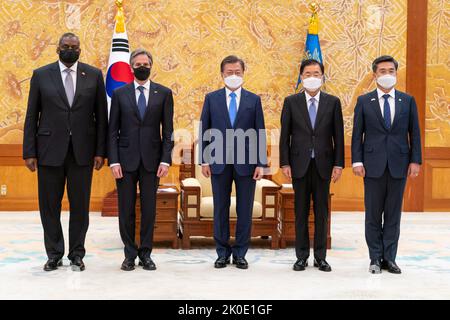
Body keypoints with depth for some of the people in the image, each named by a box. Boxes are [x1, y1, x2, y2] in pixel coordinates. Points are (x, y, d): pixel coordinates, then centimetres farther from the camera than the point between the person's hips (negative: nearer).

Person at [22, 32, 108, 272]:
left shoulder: (94, 75, 5)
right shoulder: (41, 75, 4)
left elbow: (101, 116, 5)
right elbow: (31, 116, 3)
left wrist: (100, 151, -1)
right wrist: (29, 152, -2)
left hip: (82, 151, 0)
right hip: (50, 150, 0)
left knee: (80, 205, 5)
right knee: (49, 205, 5)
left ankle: (77, 255, 17)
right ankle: (54, 255, 18)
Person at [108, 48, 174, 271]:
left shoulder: (164, 93, 6)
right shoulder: (120, 94, 6)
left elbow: (168, 130, 3)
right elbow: (112, 131, 4)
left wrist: (165, 160, -6)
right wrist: (113, 161, -5)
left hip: (151, 160, 0)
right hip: (126, 160, 0)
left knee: (149, 209, 4)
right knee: (126, 210, 3)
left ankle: (146, 254, 15)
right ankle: (130, 254, 14)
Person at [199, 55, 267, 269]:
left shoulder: (254, 100, 5)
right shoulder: (211, 98, 6)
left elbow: (260, 133, 3)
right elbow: (204, 130, 5)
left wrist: (260, 163, -4)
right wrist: (204, 161, -1)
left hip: (246, 163, 0)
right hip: (219, 163, 0)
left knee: (244, 210, 4)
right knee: (220, 209, 6)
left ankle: (240, 254, 14)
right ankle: (222, 253, 16)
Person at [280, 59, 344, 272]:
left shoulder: (333, 102, 4)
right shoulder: (291, 102, 3)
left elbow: (338, 136, 3)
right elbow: (285, 135, 2)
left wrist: (338, 164, -3)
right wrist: (285, 163, -4)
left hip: (323, 164, 0)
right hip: (300, 164, 0)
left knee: (322, 212, 5)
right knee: (301, 212, 5)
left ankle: (320, 257, 13)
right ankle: (302, 256, 13)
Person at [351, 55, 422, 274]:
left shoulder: (408, 101, 7)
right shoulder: (364, 101, 4)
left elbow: (414, 133, 7)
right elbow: (357, 134, 2)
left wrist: (415, 161, -1)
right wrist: (357, 161, -5)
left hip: (398, 165, 1)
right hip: (373, 165, -1)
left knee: (393, 214, 5)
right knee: (373, 214, 4)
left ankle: (389, 258, 13)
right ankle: (375, 259, 13)